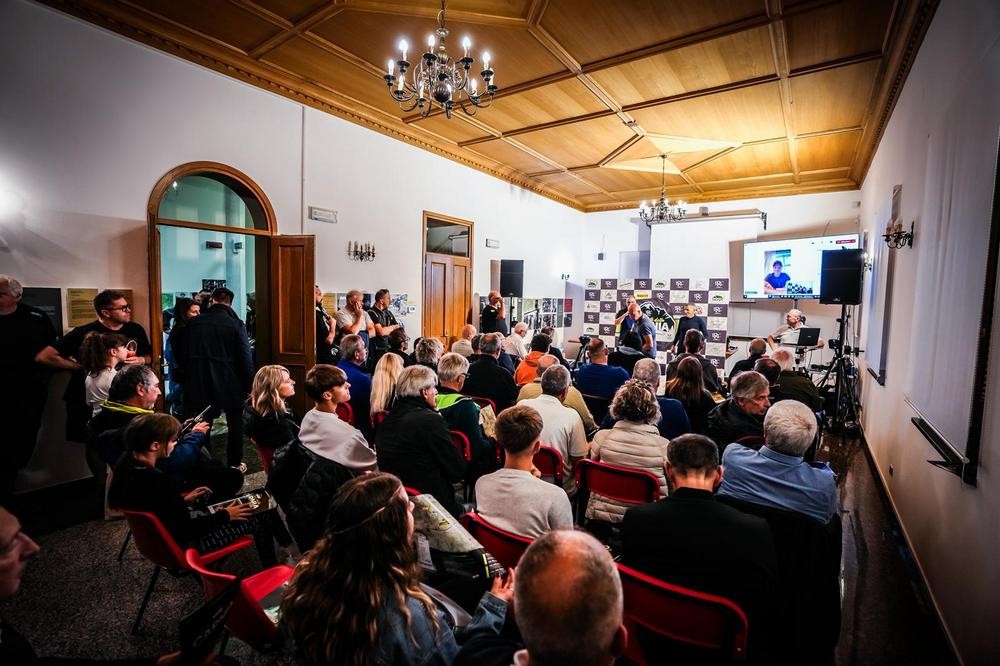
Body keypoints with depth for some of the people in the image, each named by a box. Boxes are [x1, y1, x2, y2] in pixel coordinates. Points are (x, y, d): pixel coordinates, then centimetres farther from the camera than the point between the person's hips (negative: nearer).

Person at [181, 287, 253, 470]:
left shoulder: (194, 323, -2)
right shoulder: (236, 324, -13)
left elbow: (185, 354, 4)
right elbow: (245, 358, -13)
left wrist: (188, 381, 14)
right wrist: (248, 386, -4)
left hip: (201, 382, 3)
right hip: (231, 384, -2)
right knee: (235, 425, 12)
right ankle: (234, 464, 19)